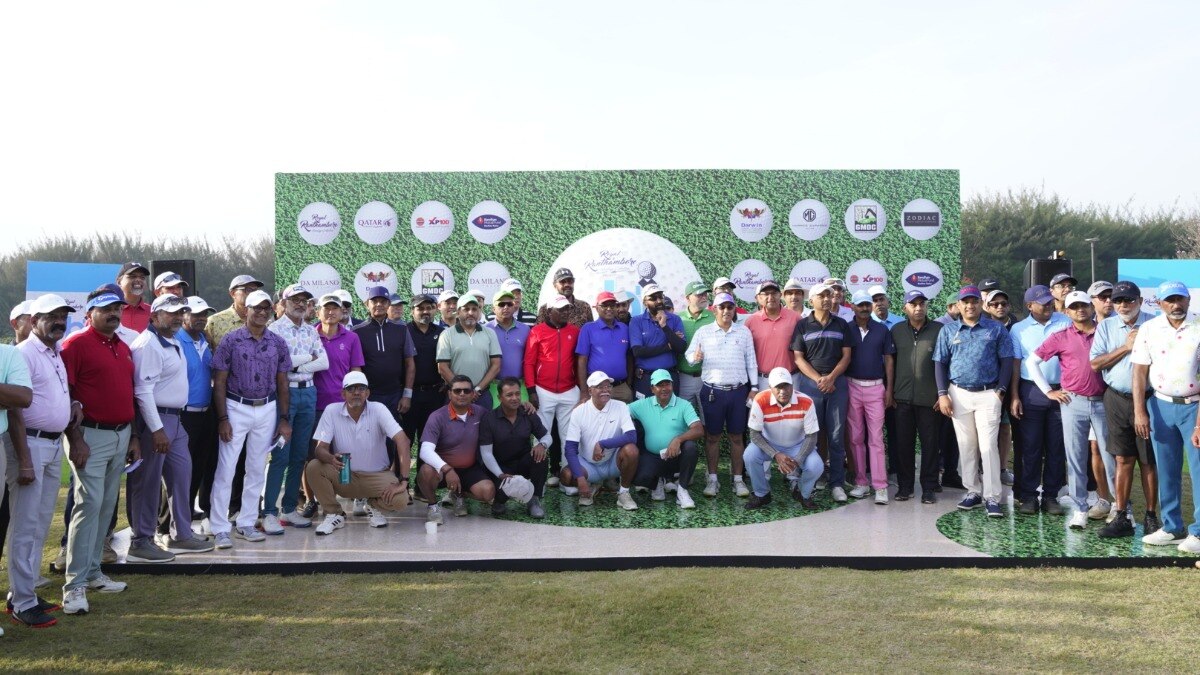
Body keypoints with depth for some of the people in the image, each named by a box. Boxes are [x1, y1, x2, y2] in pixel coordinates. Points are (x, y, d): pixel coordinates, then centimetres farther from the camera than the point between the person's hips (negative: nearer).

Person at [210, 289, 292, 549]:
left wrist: (284, 419, 5)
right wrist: (222, 418, -10)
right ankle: (220, 529, 3)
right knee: (225, 470, -4)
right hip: (236, 408, -4)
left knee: (257, 470, 9)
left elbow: (282, 383, 9)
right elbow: (219, 382, -5)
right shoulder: (231, 340, -5)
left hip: (267, 410, 4)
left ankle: (246, 524, 20)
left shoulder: (278, 343, 5)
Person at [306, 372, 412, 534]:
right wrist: (331, 459, -36)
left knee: (400, 499, -28)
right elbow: (320, 448, -10)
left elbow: (402, 441, -20)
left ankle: (374, 507, 10)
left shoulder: (378, 409, -14)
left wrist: (403, 481, -28)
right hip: (343, 475, 1)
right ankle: (334, 514, -2)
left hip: (377, 475, -1)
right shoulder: (332, 411, -8)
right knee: (313, 468, -25)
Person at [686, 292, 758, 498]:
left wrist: (754, 387, 3)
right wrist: (695, 357, -23)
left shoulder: (744, 332, 7)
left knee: (736, 436, 7)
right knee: (712, 436, 4)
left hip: (738, 390, 1)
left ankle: (738, 480, 14)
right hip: (712, 390, -1)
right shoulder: (703, 331, 4)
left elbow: (751, 361, 8)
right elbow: (689, 354, 1)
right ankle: (712, 479, 14)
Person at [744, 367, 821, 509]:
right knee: (750, 455, -29)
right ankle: (761, 494, -2)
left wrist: (797, 461, -29)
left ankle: (803, 494, 9)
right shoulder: (761, 401, -26)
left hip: (797, 446, 0)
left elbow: (811, 436, -16)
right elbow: (754, 434, -19)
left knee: (816, 466, -26)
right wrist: (776, 455, -31)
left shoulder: (806, 403, -25)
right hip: (769, 444, 0)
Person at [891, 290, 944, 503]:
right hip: (903, 397, 2)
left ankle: (929, 488, 11)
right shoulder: (896, 331, 8)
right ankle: (904, 486, 16)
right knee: (903, 443, 7)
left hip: (929, 397, -2)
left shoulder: (939, 330, 0)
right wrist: (890, 391, 7)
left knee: (930, 443, 3)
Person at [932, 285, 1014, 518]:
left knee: (988, 445, -7)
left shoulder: (996, 329, 3)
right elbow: (940, 363, 7)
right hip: (959, 394, 2)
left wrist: (1000, 391, -6)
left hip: (988, 394, -2)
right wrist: (943, 394, -1)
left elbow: (1006, 361, 3)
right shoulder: (948, 331, 7)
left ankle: (992, 497, -3)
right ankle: (973, 490, 19)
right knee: (966, 446, 8)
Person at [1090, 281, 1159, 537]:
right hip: (1117, 399, 2)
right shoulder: (1105, 326, 7)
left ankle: (1151, 516, 15)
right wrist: (1126, 347, -8)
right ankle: (1122, 517, 9)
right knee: (1123, 459, 5)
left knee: (1148, 460, 4)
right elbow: (1095, 363, -2)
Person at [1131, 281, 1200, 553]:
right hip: (1160, 405, 3)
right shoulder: (1149, 329, 2)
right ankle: (1172, 528, 21)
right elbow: (1140, 371, 2)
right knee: (1166, 471, 10)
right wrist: (1139, 411, -4)